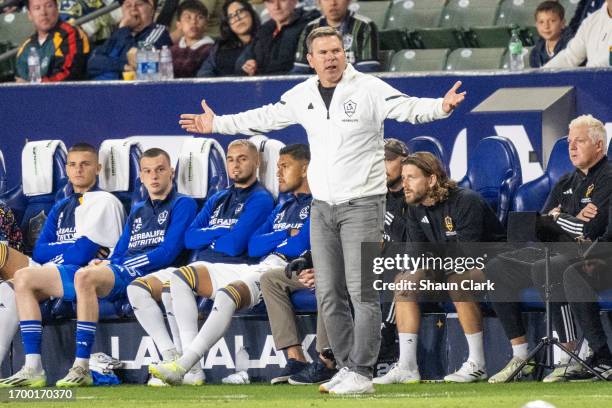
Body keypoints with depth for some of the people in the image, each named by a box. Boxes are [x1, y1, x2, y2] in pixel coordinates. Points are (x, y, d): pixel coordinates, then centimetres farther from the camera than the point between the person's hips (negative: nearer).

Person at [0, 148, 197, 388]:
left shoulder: (182, 205, 6)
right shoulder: (137, 211, 30)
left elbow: (167, 253, -7)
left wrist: (116, 265, -9)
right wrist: (105, 263, 1)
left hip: (140, 276, -8)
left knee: (84, 276, -41)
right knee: (24, 278, -3)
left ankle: (82, 368, -40)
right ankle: (33, 368, -16)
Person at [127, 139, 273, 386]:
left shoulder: (260, 199, 0)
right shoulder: (217, 200, 25)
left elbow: (234, 245, -12)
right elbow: (189, 238, 12)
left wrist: (206, 238, 6)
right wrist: (222, 232, -2)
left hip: (231, 271, -9)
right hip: (199, 267, 9)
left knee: (172, 281, -35)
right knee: (137, 288, -7)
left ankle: (191, 368, -36)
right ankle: (173, 359, -17)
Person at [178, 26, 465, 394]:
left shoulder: (369, 89, -11)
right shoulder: (302, 96, 7)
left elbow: (409, 108, -25)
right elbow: (264, 118, 22)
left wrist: (441, 107, -45)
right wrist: (217, 125, 29)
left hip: (362, 204, -6)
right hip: (323, 207, 6)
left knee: (362, 292, -8)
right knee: (329, 295, 8)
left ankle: (361, 373, -5)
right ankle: (347, 367, 17)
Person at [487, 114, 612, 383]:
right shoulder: (566, 183, 20)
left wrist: (558, 217, -2)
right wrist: (574, 220, -9)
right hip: (559, 252, 9)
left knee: (544, 270, -37)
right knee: (496, 270, 1)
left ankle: (571, 359, -33)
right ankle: (520, 356, -2)